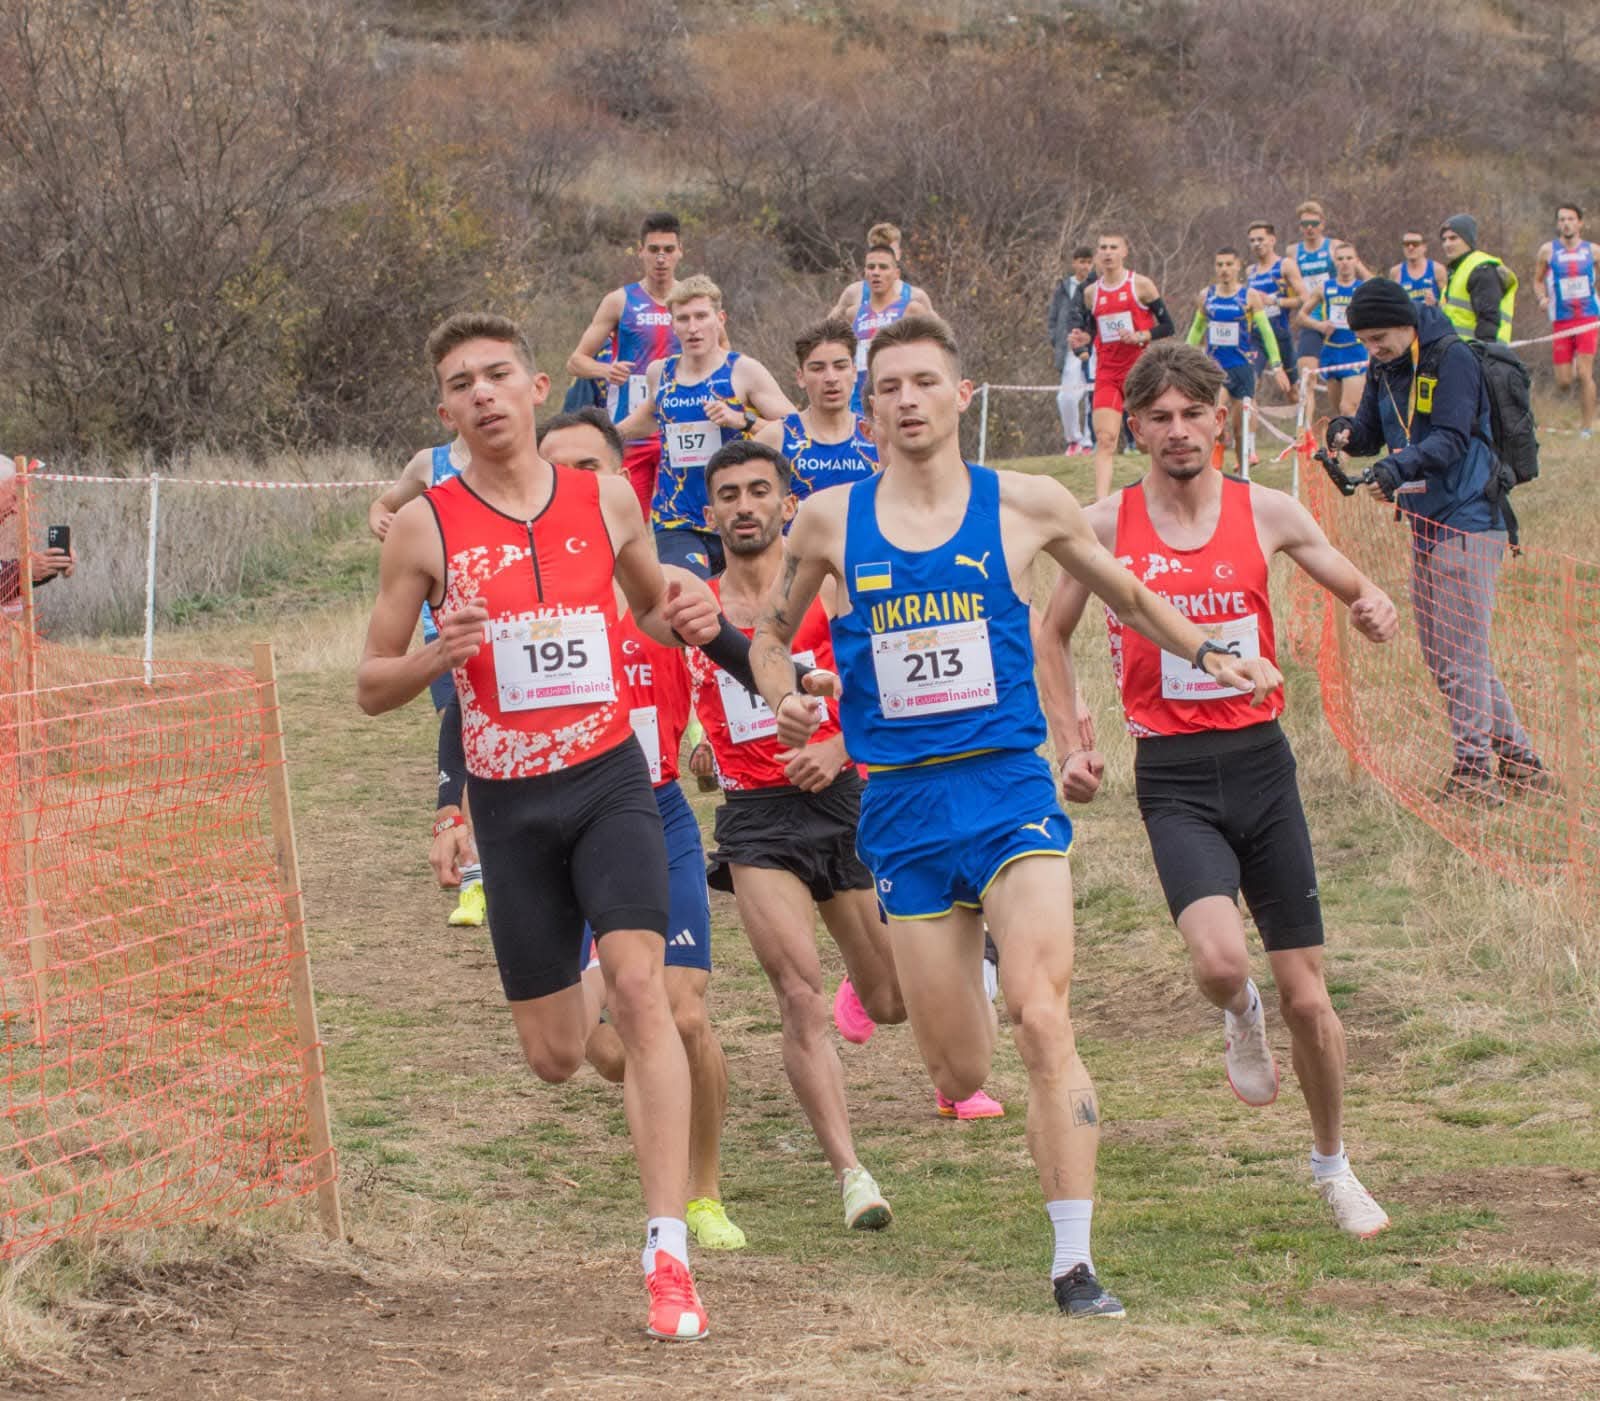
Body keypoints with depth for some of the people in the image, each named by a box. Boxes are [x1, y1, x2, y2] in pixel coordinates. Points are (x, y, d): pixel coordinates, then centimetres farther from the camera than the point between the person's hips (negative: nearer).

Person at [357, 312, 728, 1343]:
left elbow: (652, 606, 21)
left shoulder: (607, 501, 2)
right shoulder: (426, 526, -4)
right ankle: (583, 1012, 49)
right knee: (555, 1057, 7)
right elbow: (372, 687, 1)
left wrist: (685, 617, -3)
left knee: (640, 988, -20)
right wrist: (441, 657, -20)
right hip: (509, 802, 0)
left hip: (611, 780, 0)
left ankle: (669, 1258, -21)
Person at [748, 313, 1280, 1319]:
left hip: (1010, 790, -1)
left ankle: (1075, 1262, -15)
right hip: (903, 808, 1)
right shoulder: (832, 521, 2)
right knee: (960, 1075, 6)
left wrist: (1209, 656, 6)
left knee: (1044, 1019, -20)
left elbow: (1124, 593, 18)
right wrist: (784, 698, -3)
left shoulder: (1026, 507, 0)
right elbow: (770, 634, 17)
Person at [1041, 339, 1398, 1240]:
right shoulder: (1105, 526, -1)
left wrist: (1377, 612, -11)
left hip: (1261, 761, 2)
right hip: (1173, 777, -2)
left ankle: (1334, 1164, 27)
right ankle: (1243, 1022, 11)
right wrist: (1071, 746, 1)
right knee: (1220, 961, -27)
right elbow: (1051, 638, 12)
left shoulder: (1267, 514, 1)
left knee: (1308, 998, 4)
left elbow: (1357, 589, 14)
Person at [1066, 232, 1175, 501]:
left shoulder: (1141, 285, -3)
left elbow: (1167, 326, -2)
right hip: (1107, 374, 2)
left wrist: (1140, 336, -17)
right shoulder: (1090, 293, 9)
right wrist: (1082, 339, -2)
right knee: (1104, 440, -10)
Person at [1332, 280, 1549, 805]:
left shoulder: (1452, 359, -14)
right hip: (1425, 524, 9)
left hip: (1467, 521, -9)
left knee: (1461, 656, -7)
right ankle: (1519, 760, 19)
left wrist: (1400, 467, -37)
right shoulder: (1385, 368, 11)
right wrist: (1347, 433, -12)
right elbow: (1372, 433, 10)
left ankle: (1474, 772, -1)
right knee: (1441, 657, 12)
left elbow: (1452, 438, -23)